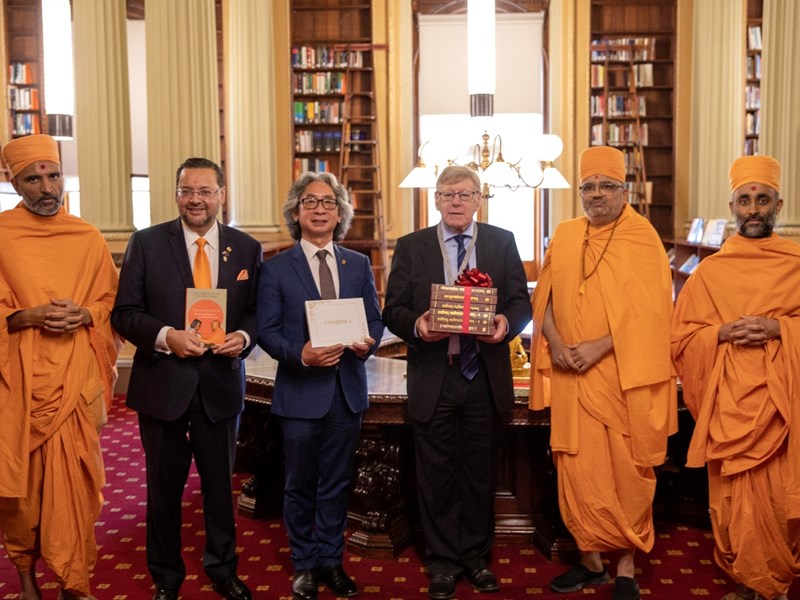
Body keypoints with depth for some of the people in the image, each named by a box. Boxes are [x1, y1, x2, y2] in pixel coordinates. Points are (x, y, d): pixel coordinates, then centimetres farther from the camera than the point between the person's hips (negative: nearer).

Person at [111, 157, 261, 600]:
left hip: (221, 383, 1)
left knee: (220, 482, 15)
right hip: (163, 383, -1)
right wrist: (166, 336, -21)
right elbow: (124, 313, -5)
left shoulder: (246, 248, 2)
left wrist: (243, 336, -15)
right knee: (164, 486, 13)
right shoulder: (146, 243, -3)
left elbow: (256, 311, 6)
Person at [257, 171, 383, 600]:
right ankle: (304, 565, 28)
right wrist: (300, 353, -23)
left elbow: (375, 320, 8)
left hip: (347, 390, 3)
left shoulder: (359, 265, 7)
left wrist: (368, 342, -14)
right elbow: (266, 331, -6)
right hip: (300, 391, -2)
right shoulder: (276, 269, -2)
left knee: (336, 483, 14)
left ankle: (331, 561, 29)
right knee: (300, 485, 11)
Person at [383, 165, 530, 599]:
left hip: (485, 378, 1)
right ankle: (442, 562, 25)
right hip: (433, 378, 0)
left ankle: (476, 557, 30)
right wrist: (416, 324, -20)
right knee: (436, 475, 9)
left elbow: (521, 302, 3)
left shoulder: (502, 242, 6)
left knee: (479, 472, 13)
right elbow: (393, 310, 1)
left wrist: (507, 323, -18)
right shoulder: (410, 247, 4)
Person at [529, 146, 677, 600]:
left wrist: (599, 346, -18)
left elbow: (649, 310, -9)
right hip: (572, 377, 4)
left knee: (627, 472, 4)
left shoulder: (642, 238, -2)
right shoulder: (565, 236, 10)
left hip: (623, 379, -3)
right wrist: (555, 342, -8)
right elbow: (546, 299, 10)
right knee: (578, 470, 6)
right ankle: (591, 560, 21)